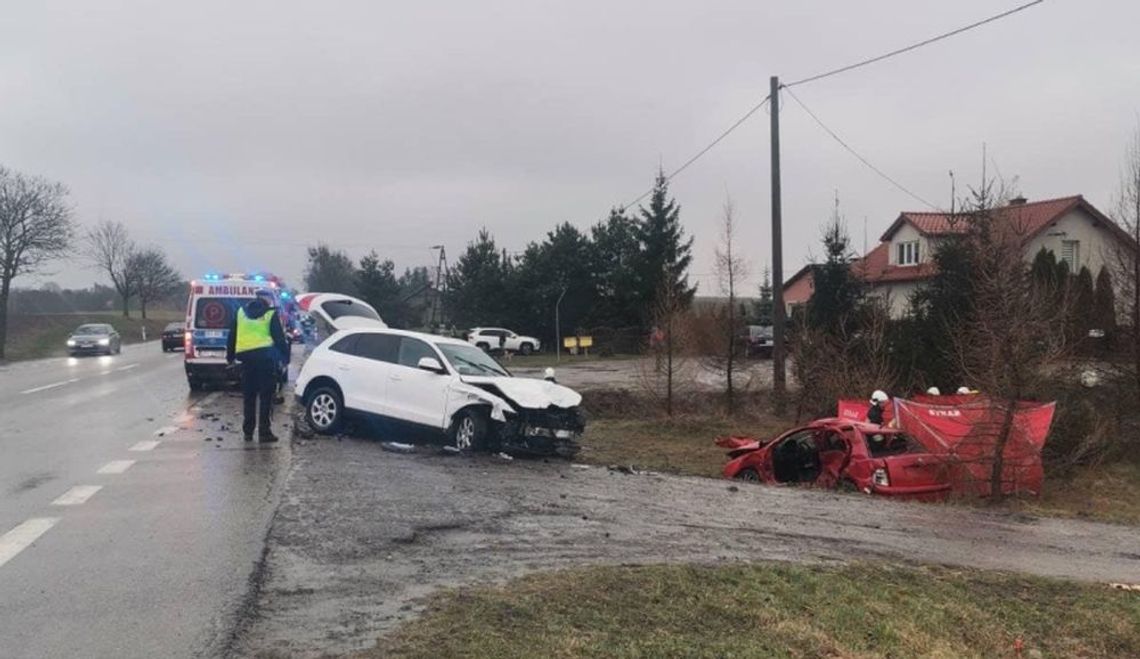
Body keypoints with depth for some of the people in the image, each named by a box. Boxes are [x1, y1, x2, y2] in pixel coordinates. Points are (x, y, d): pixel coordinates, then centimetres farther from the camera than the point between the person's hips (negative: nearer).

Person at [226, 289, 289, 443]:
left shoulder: (241, 312, 13)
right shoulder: (271, 314, 0)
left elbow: (232, 337, 16)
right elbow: (279, 337, -2)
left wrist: (230, 356, 23)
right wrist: (285, 351, 11)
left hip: (246, 356, 4)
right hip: (265, 356, -4)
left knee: (248, 396, 13)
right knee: (266, 396, -1)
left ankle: (248, 431, 15)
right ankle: (264, 432, -5)